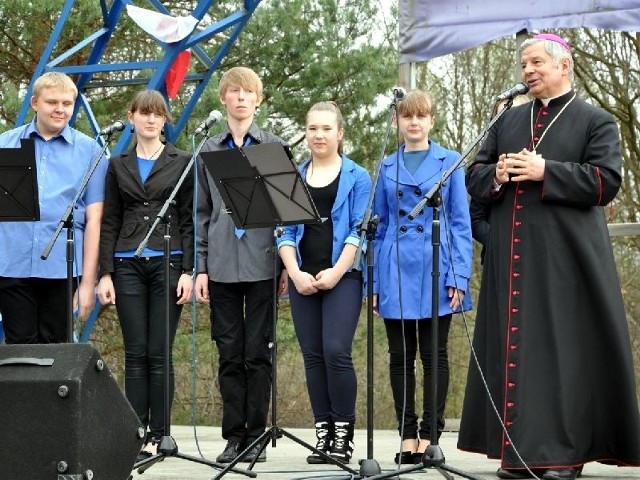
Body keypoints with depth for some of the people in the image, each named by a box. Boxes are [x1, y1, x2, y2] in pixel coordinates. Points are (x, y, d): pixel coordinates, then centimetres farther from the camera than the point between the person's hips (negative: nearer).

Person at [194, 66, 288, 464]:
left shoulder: (275, 148, 5)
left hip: (262, 263, -2)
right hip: (222, 264, 2)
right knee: (230, 353, 5)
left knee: (258, 353, 1)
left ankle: (256, 435, 7)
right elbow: (202, 212, 10)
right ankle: (234, 436, 10)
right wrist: (201, 267, 4)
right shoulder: (209, 151, 11)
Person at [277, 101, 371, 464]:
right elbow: (286, 231, 9)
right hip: (303, 280, 4)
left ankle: (344, 434, -5)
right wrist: (295, 273, -5)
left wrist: (336, 272, -13)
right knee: (313, 356, 3)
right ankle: (323, 433, 9)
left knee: (336, 351, -14)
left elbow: (360, 231, -4)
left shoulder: (357, 177, 4)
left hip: (343, 277, -4)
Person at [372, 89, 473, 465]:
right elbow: (379, 226, 12)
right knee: (401, 357, 5)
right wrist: (372, 282, 7)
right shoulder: (387, 167, 11)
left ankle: (430, 436, 6)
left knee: (435, 355, 2)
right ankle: (408, 435, 11)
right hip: (396, 274, 3)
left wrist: (459, 276, -7)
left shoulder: (450, 162, 3)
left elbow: (460, 223, 1)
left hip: (435, 271, -3)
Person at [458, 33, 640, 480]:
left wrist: (544, 172, -16)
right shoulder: (509, 120, 18)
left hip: (566, 256, -5)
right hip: (512, 254, 5)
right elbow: (474, 174, 17)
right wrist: (497, 174, -6)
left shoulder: (596, 121, 2)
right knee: (515, 347, 2)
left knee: (564, 349, -6)